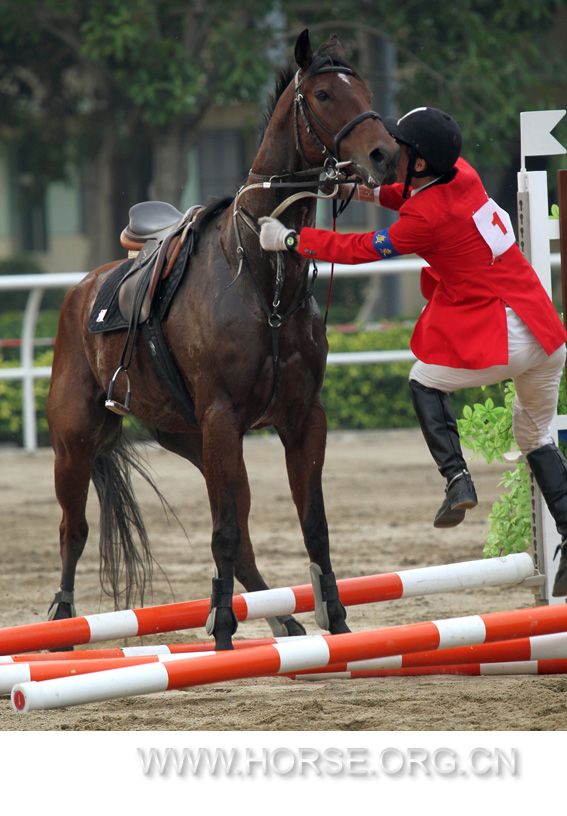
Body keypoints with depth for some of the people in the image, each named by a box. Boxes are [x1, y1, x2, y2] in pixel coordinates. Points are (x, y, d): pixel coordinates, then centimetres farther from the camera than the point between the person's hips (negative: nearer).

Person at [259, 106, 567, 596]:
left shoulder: (426, 218, -17)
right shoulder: (462, 173, 4)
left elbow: (357, 250, -7)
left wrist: (289, 240, 2)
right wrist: (377, 193, 14)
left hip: (499, 342, -8)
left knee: (425, 382, 19)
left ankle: (456, 477, 3)